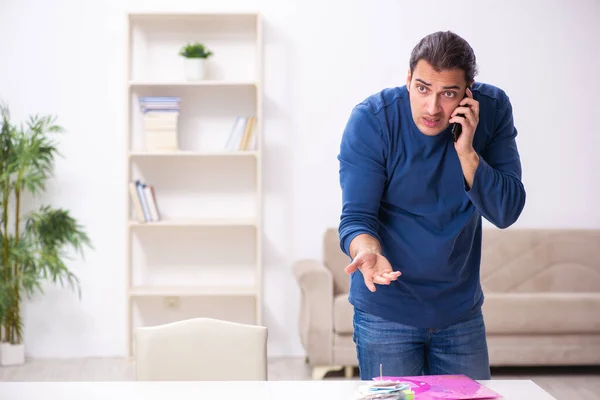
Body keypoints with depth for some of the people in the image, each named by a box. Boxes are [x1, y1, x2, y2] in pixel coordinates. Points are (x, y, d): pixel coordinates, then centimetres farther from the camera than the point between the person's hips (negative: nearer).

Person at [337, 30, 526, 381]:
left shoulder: (492, 110, -9)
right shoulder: (371, 120, -17)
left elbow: (506, 212, -12)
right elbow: (356, 216, -20)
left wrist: (466, 152, -26)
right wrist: (368, 252, -42)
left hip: (462, 311, 3)